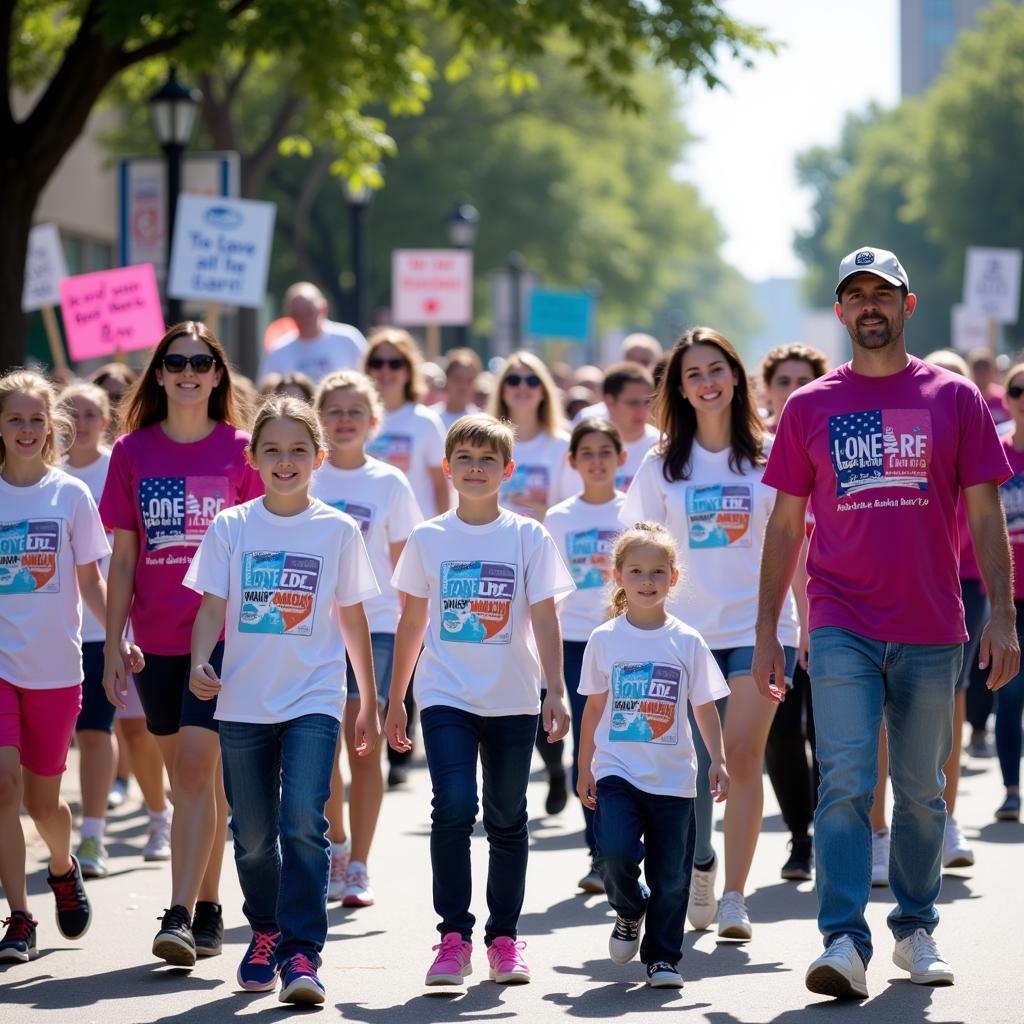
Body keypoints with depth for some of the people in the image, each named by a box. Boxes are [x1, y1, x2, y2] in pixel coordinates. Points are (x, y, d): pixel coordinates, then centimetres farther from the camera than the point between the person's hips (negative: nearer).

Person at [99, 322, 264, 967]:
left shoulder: (240, 451, 0)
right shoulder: (132, 452, 6)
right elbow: (123, 558, 9)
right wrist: (113, 644, 4)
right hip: (158, 639, 3)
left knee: (197, 767, -14)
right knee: (189, 778, 10)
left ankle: (182, 916, -16)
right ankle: (208, 912, 21)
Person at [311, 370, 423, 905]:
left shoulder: (389, 483, 2)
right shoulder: (304, 480, 4)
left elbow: (404, 565, 5)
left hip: (374, 626, -1)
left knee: (364, 749, -2)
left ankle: (357, 868, 5)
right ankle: (337, 847, 26)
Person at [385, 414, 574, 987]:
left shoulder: (528, 537, 1)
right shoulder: (428, 540, 4)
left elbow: (545, 620, 0)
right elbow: (412, 623, 11)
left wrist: (557, 692, -9)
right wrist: (395, 700, 13)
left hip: (513, 701, 1)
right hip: (446, 697, -1)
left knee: (508, 820, 9)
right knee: (454, 807, -17)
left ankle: (505, 937, 20)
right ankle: (454, 936, -11)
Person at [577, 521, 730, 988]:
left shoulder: (687, 642, 2)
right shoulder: (605, 639, 3)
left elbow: (705, 707, 7)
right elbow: (594, 708, 10)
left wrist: (718, 760, -4)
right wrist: (585, 769, 11)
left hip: (673, 777, 1)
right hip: (618, 771, 0)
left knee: (670, 875, 1)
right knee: (616, 850, -21)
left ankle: (663, 957, 17)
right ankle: (629, 910, 10)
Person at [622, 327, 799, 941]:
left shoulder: (770, 454, 2)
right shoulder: (663, 464, 6)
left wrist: (809, 622, 3)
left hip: (760, 625, -2)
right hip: (685, 629, 2)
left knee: (743, 757, -11)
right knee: (692, 764, 4)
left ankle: (735, 897, -7)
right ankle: (699, 864, 31)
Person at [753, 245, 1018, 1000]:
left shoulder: (954, 399, 4)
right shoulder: (809, 407, 6)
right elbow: (786, 523, 9)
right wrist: (767, 628, 5)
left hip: (932, 628, 1)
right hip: (841, 626, -1)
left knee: (921, 790, 10)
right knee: (846, 781, -12)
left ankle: (916, 930, 25)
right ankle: (845, 944, -16)